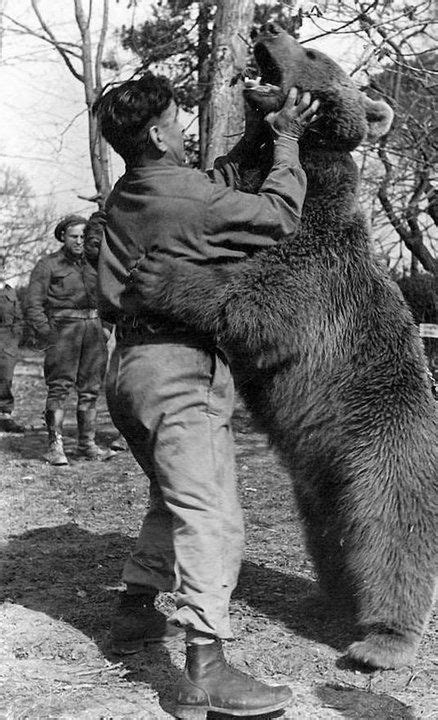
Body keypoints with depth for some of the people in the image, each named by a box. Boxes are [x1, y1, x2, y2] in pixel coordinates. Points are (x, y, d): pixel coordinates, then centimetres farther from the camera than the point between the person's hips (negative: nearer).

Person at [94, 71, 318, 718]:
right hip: (179, 370, -10)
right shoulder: (183, 196, -14)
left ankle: (135, 613, 33)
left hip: (130, 365, 10)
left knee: (176, 497, 24)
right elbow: (278, 215, -8)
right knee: (211, 515, -12)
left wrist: (256, 135, 19)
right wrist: (287, 141, 5)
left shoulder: (127, 196, 13)